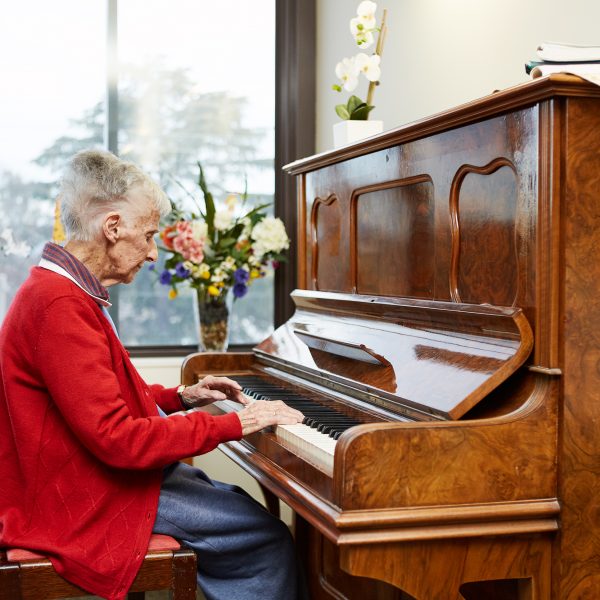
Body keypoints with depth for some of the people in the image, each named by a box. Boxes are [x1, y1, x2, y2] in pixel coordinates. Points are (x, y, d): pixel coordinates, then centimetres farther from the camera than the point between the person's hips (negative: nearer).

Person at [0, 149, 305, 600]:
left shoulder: (58, 289, 10)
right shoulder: (61, 307, -24)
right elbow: (117, 438, -28)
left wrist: (182, 398, 10)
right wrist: (232, 424, -21)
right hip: (88, 503, -11)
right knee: (269, 539, -10)